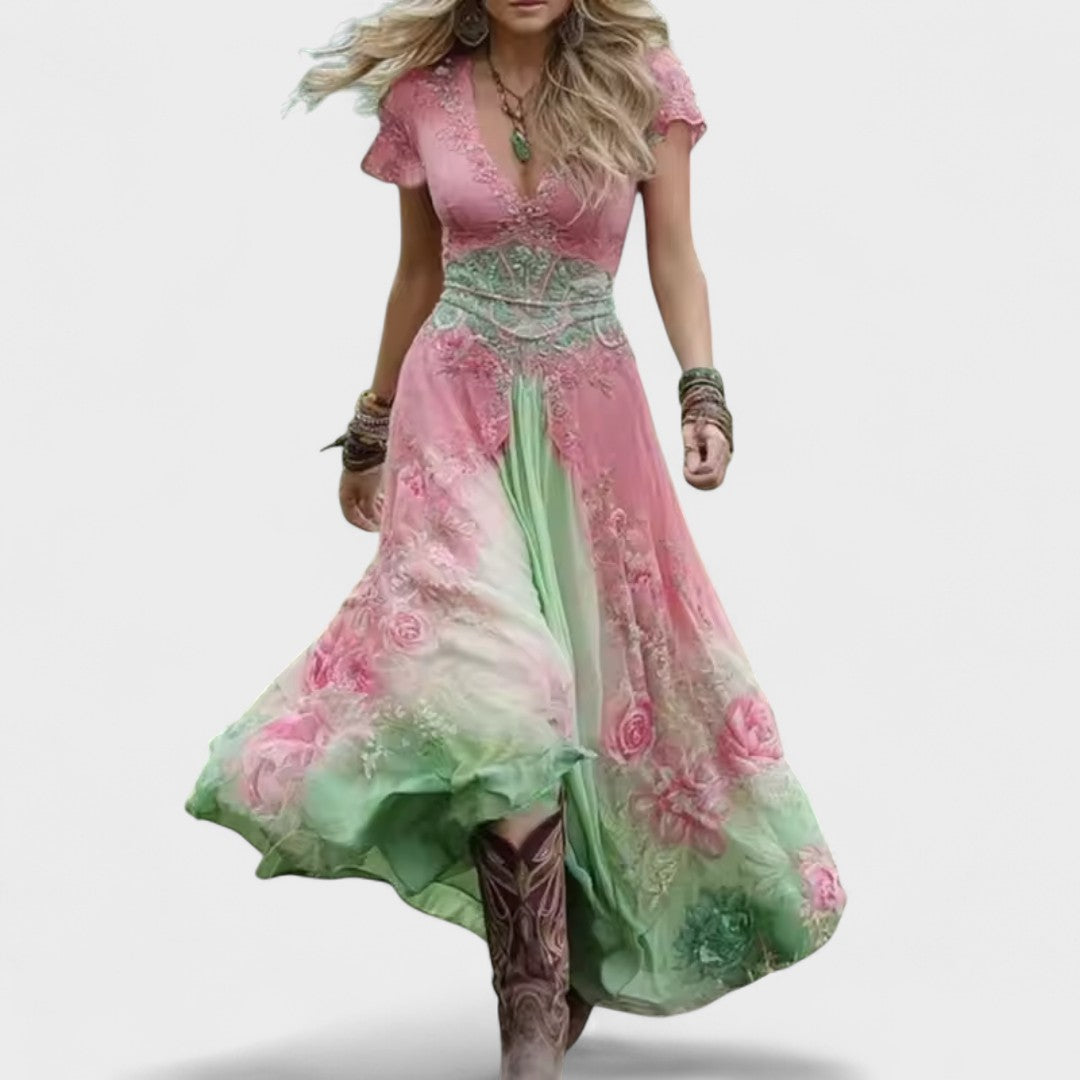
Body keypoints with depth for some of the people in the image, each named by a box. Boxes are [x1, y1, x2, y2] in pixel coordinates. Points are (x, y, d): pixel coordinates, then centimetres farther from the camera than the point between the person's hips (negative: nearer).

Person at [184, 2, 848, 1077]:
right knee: (499, 685, -16)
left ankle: (568, 950, 27)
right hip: (454, 405, -1)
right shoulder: (422, 93, 2)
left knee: (601, 669, 5)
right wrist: (369, 429, 19)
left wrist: (702, 389, -14)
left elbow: (673, 256, 1)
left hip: (589, 413, 1)